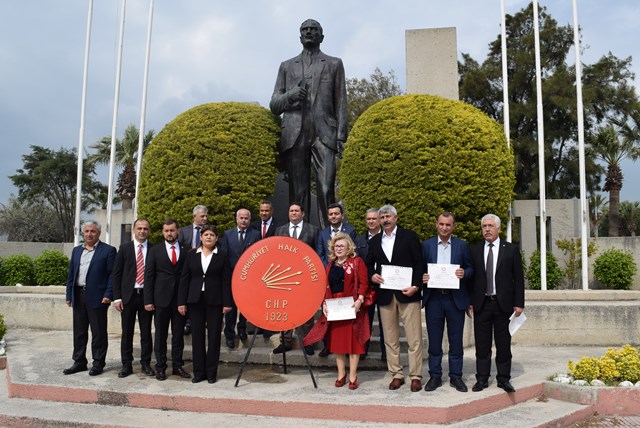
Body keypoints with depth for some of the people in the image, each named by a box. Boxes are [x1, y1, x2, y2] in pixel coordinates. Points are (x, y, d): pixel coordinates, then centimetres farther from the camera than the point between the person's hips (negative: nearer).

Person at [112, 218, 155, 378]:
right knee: (127, 332, 6)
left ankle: (146, 363, 18)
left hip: (147, 295, 0)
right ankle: (126, 365, 16)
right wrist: (117, 297, -4)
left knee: (146, 332, 7)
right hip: (128, 295, 0)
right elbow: (116, 274, 3)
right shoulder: (124, 248, 3)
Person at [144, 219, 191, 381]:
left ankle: (177, 366, 17)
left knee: (179, 334, 7)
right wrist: (148, 300, -5)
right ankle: (160, 367, 15)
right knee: (161, 335, 6)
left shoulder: (186, 252, 6)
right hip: (161, 299, -1)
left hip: (180, 299, 1)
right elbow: (148, 276, 2)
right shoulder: (155, 251, 4)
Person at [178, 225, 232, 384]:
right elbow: (184, 279, 6)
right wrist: (182, 302, 0)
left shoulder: (222, 256, 2)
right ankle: (198, 372, 15)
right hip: (196, 300, 2)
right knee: (197, 336, 6)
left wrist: (227, 303, -7)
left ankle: (211, 372, 13)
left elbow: (226, 280, -1)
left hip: (214, 301, -2)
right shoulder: (192, 255, 7)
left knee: (214, 336, 2)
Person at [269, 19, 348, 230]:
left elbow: (340, 102, 11)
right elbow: (273, 105, 18)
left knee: (326, 189, -14)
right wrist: (290, 95, -4)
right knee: (298, 191, -1)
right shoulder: (287, 66, 22)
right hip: (294, 135, 2)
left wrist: (341, 135, -1)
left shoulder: (334, 64, 19)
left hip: (324, 133, -2)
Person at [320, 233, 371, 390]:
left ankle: (353, 376, 9)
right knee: (336, 340, 8)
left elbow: (363, 283, -9)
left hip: (351, 307, -5)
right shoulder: (330, 265, 14)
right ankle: (341, 374, 21)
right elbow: (325, 287, 13)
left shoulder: (357, 262, -2)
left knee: (353, 340, 1)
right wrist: (324, 303, 1)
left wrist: (359, 300, -20)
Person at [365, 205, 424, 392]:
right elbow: (369, 264, 18)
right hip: (385, 294, 4)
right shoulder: (374, 241, 12)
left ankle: (416, 376, 8)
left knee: (414, 337, -1)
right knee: (390, 338, 8)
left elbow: (419, 263, -2)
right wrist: (372, 275, -3)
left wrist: (416, 286, -13)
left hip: (407, 292, -3)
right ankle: (397, 375, 18)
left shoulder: (409, 236, 2)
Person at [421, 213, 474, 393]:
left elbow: (470, 269, 7)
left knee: (456, 340, 6)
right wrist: (422, 277, -13)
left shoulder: (462, 246, 6)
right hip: (433, 298, 0)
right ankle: (435, 376, 17)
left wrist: (464, 273, -14)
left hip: (455, 298, 0)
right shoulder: (426, 245, 6)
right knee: (434, 340, 7)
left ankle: (456, 376, 18)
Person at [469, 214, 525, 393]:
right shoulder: (474, 250, 7)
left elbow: (518, 278, 2)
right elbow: (471, 277, 7)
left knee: (503, 343, 6)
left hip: (503, 304, -1)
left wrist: (519, 303, -3)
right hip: (481, 304, 1)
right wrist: (470, 301, 2)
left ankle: (504, 379, 17)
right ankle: (482, 378, 14)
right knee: (482, 343, 6)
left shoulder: (511, 249, 3)